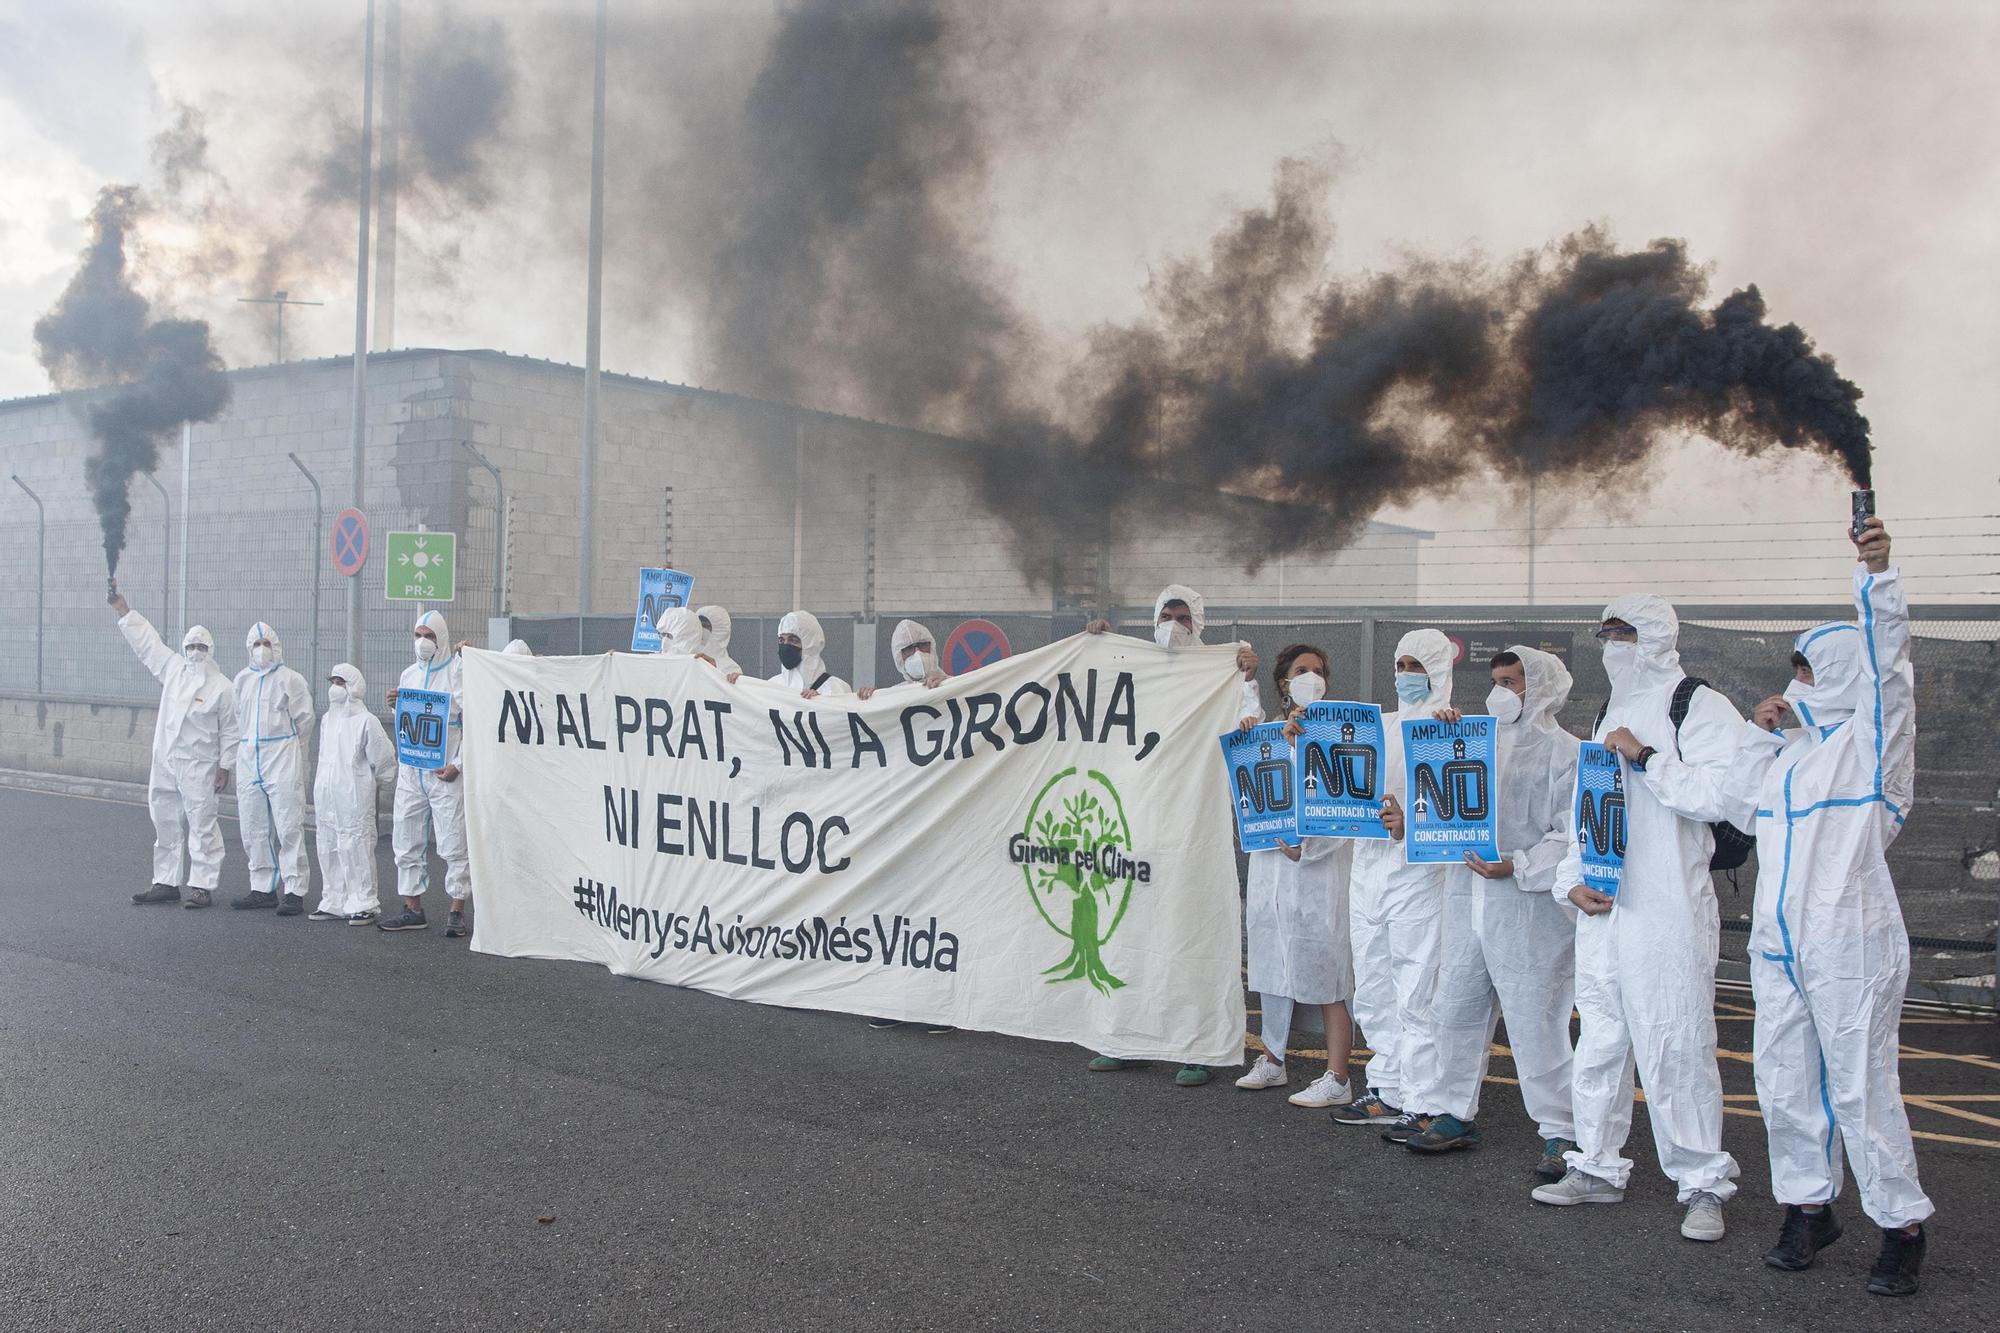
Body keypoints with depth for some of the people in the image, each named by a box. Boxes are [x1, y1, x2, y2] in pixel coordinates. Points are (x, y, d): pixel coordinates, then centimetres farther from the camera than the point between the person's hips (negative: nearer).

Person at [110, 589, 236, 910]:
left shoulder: (222, 687, -5)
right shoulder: (173, 668, 10)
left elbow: (229, 731, -4)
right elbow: (147, 640, 14)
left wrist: (225, 767, -7)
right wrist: (121, 606, 12)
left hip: (199, 767, -6)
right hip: (164, 763, 6)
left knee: (202, 825, -5)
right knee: (165, 823, 11)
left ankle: (202, 886, -1)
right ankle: (166, 883, 19)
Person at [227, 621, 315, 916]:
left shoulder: (290, 679, -3)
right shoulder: (243, 679, 13)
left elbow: (304, 719, -2)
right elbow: (239, 718, 21)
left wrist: (285, 747, 3)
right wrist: (247, 745, 14)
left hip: (283, 759, -6)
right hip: (248, 758, 6)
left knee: (289, 827, -8)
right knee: (253, 828, 9)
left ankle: (294, 891, -5)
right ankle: (263, 888, 18)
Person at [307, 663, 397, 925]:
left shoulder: (366, 721, -9)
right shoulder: (327, 719, 14)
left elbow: (382, 759, -5)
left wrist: (368, 779, 6)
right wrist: (319, 789, 19)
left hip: (354, 797, -7)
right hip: (326, 796, 7)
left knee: (356, 848, -6)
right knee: (328, 849, 10)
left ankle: (363, 905, -1)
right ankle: (334, 903, 18)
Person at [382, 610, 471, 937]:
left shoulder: (459, 671, -3)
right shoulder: (409, 674, 15)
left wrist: (458, 764, -16)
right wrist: (395, 707, 2)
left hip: (445, 773, -6)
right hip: (410, 771, 6)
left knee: (453, 845, -5)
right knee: (407, 842, 9)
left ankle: (457, 913, -1)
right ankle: (413, 910, 18)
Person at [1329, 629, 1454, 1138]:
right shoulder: (1381, 727, 16)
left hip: (1417, 873, -7)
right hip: (1368, 869, 7)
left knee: (1416, 995, -5)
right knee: (1372, 993, 12)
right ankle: (1386, 1091, 22)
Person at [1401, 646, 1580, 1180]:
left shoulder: (1564, 752, -4)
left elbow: (1574, 837, -11)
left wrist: (1517, 867, -21)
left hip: (1530, 910, -7)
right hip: (1467, 900, 7)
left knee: (1535, 1021, -4)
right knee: (1454, 1010, 11)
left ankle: (1561, 1132, 8)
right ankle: (1454, 1113, 24)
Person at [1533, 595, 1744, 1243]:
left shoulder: (1701, 709, -5)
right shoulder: (1611, 714, 20)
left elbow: (1722, 795, -19)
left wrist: (1646, 757, -18)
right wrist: (1571, 879, 9)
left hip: (1669, 910, -7)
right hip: (1602, 909, 7)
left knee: (1676, 1047, -5)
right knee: (1599, 1041, 12)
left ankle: (1703, 1182, 8)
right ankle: (1598, 1166, 24)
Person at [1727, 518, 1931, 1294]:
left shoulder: (1872, 738, -2)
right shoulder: (1791, 752, 18)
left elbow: (1885, 660, -17)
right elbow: (1748, 800, 35)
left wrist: (1878, 573, -28)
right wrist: (1759, 733, 20)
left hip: (1849, 944, -7)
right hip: (1777, 944, 7)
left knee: (1860, 1086, -5)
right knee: (1785, 1084, 10)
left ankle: (1901, 1224, 9)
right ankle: (1809, 1208, 22)